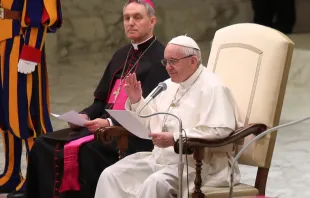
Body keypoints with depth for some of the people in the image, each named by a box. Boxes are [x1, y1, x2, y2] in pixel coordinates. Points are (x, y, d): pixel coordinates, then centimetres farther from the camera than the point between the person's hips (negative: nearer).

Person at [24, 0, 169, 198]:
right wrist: (86, 115, 3)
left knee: (85, 151, -34)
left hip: (134, 134, -8)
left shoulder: (161, 58, -6)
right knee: (44, 146, -11)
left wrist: (110, 122, -22)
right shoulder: (121, 55, 21)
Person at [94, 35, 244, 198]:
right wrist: (136, 100, 7)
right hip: (160, 158, 8)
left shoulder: (212, 88, -10)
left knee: (155, 183, -35)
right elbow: (152, 123, 25)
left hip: (195, 162, -8)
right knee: (111, 175, -9)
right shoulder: (170, 85, 18)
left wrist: (175, 139, -25)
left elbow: (219, 131, -23)